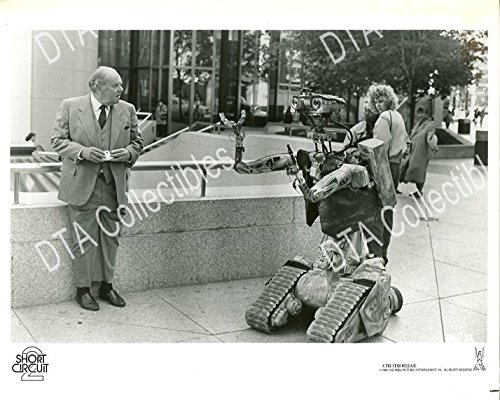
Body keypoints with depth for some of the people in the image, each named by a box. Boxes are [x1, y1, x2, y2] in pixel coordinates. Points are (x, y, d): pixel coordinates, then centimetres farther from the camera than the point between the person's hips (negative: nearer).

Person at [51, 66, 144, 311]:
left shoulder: (127, 110, 6)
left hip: (114, 184, 3)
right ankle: (83, 289, 16)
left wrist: (129, 152, -9)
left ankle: (106, 286, 25)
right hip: (82, 183, -3)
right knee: (84, 239, 1)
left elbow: (137, 141, 14)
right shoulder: (70, 107, -2)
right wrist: (82, 151, -18)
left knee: (110, 237, 10)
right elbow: (57, 140, -1)